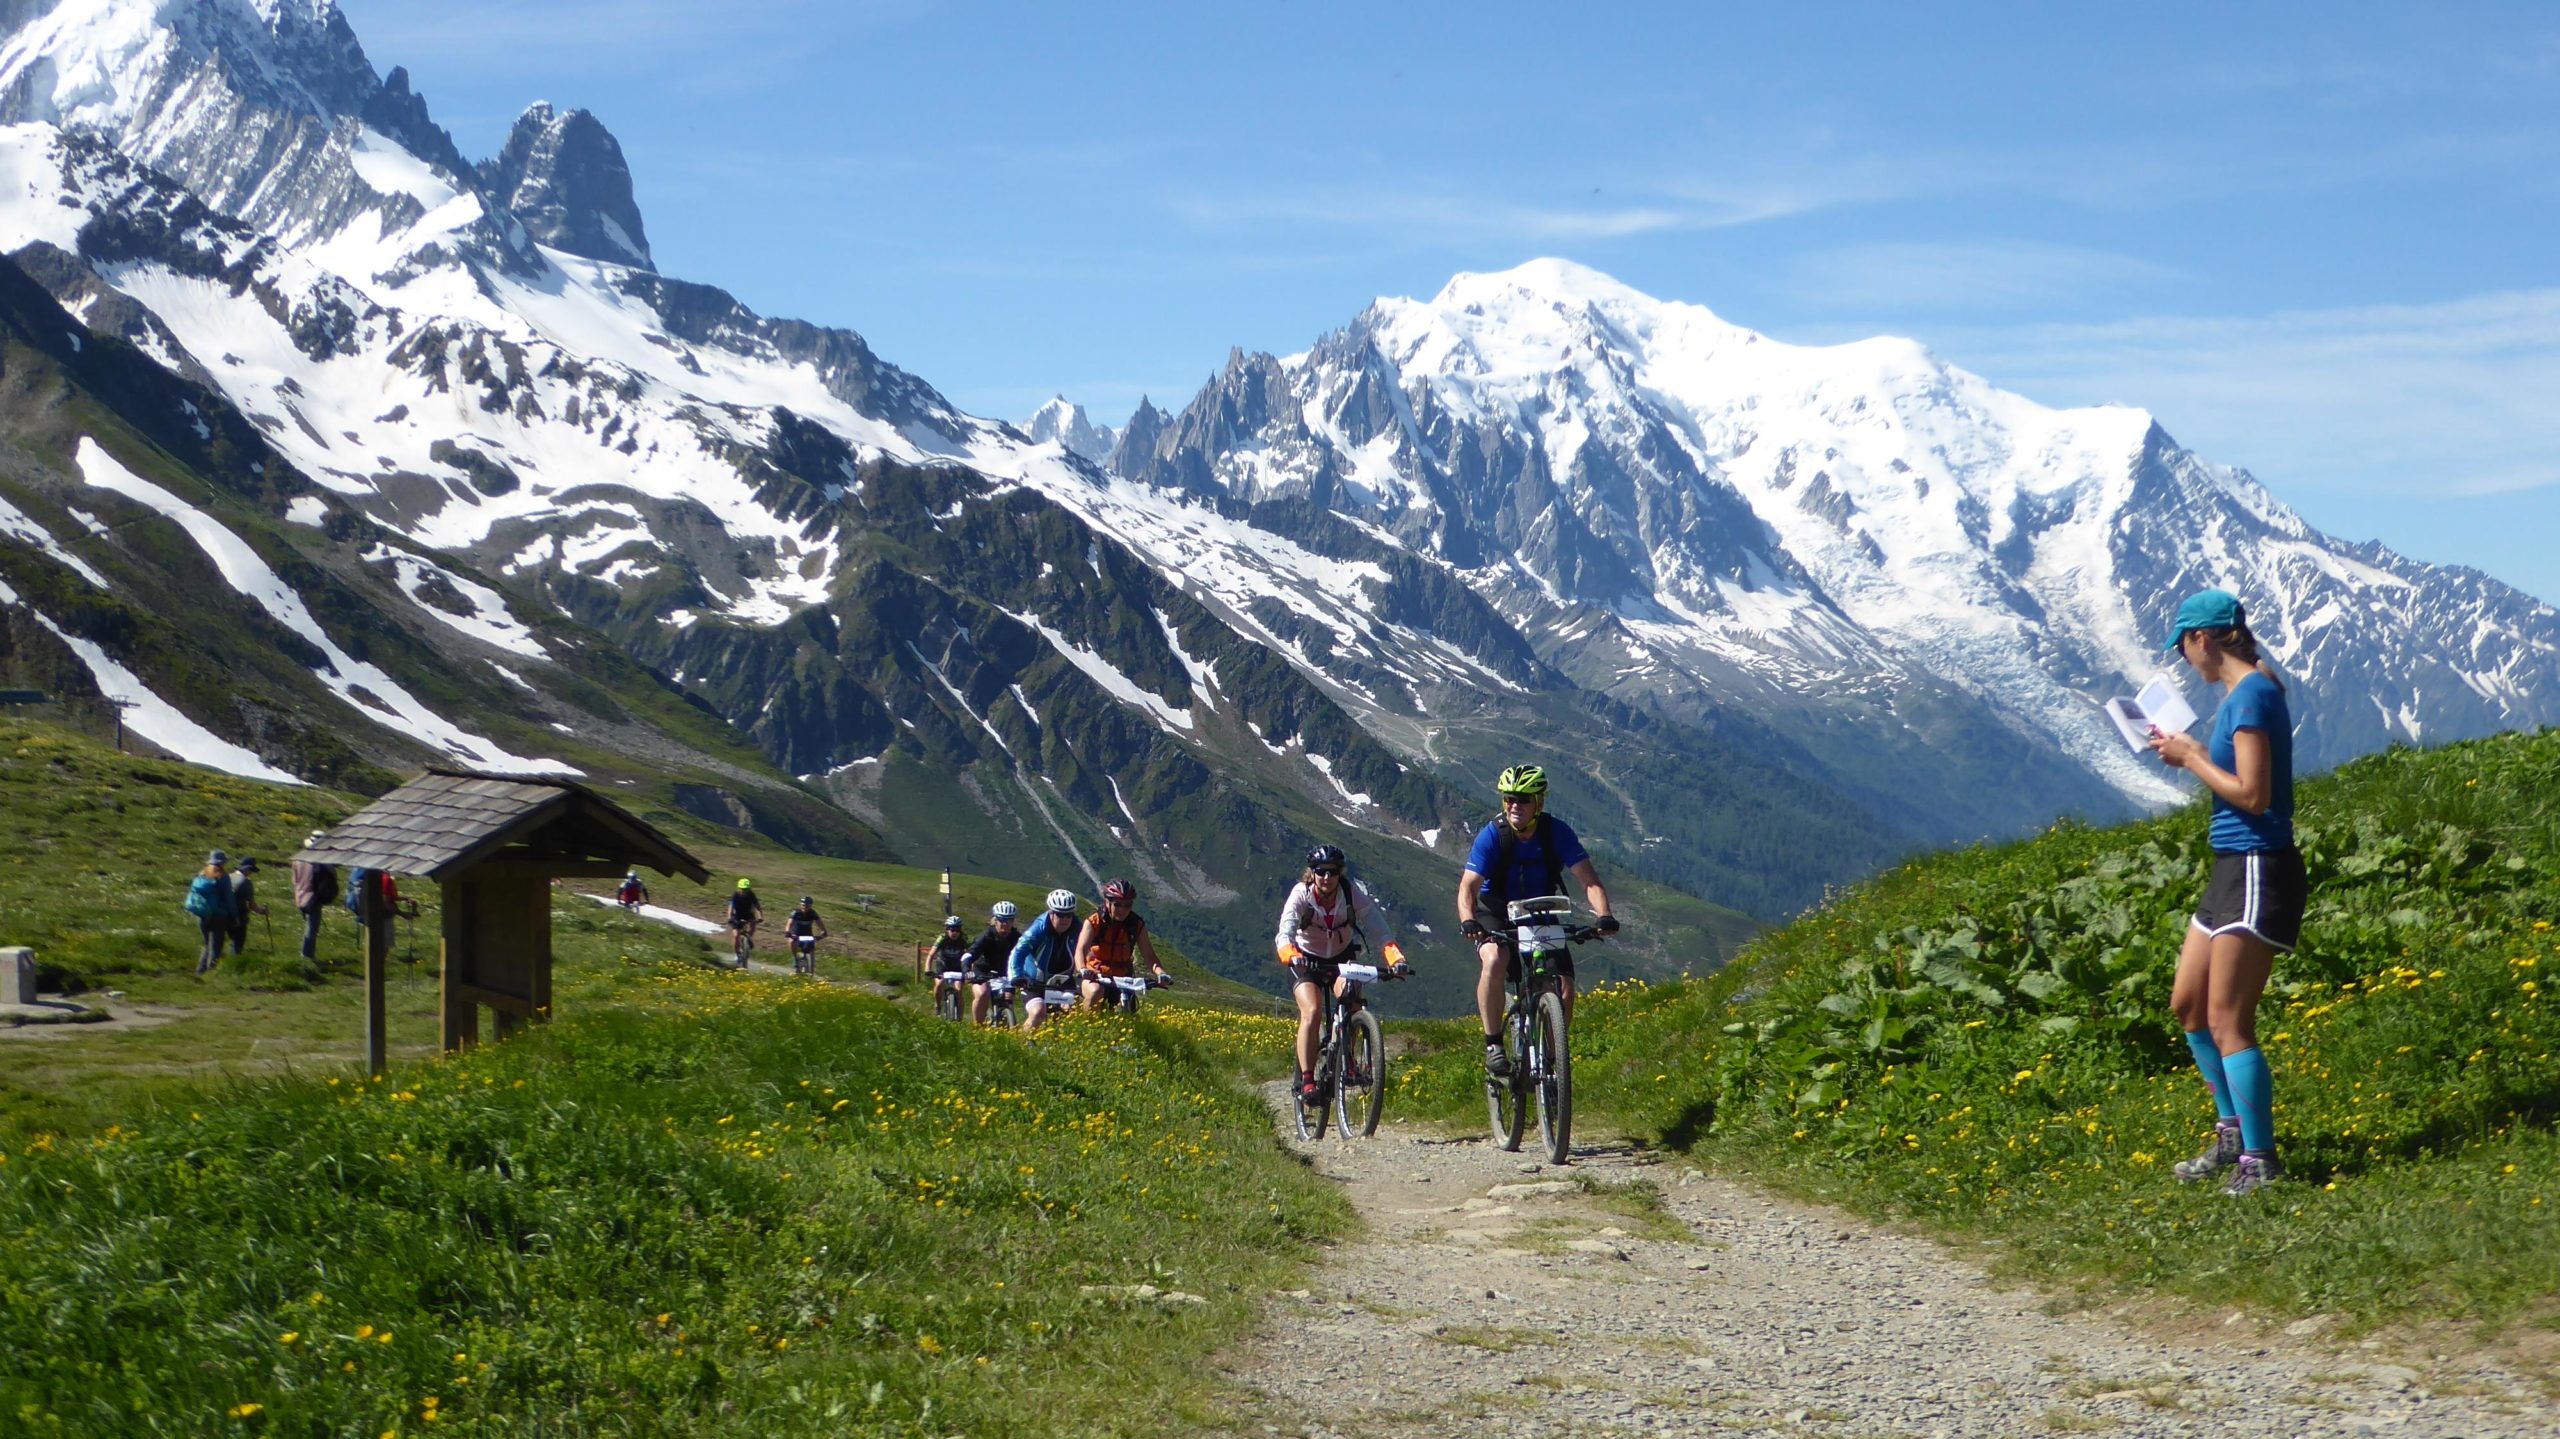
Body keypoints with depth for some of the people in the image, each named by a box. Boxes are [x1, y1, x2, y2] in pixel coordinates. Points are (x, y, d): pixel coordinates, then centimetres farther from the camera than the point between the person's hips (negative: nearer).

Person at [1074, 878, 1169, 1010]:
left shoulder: (1137, 926, -6)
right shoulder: (1094, 922, -13)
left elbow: (1149, 956, -13)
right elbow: (1081, 949, -27)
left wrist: (1160, 973, -35)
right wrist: (1083, 970, -49)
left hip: (1121, 979, 3)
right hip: (1094, 977, -3)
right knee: (1096, 991, -35)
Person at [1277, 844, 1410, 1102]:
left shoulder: (1353, 894, -21)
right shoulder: (1301, 895, -23)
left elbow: (1381, 930, -30)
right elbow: (1284, 934, -36)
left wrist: (1396, 959, -48)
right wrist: (1292, 957, -58)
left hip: (1342, 959, 1)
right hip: (1306, 961, -1)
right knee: (1312, 1013, -25)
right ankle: (1306, 1081, -21)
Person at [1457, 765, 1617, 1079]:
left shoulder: (1556, 832, -15)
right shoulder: (1492, 835, -18)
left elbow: (1588, 878, -21)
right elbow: (1468, 886, -26)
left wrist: (1603, 915, -40)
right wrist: (1468, 921, -46)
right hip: (1498, 922, -2)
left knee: (1564, 989, -15)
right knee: (1494, 961, -34)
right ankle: (1493, 1046, -23)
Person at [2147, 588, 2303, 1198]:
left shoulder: (2252, 694, -17)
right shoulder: (2241, 692, 13)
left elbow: (2253, 794, -22)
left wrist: (2192, 758, -11)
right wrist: (2191, 752, 10)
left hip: (2260, 872, -10)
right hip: (2233, 871, 10)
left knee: (2227, 1022, -6)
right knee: (2187, 1006, 16)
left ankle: (2259, 1160, 2)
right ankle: (2232, 1133, 26)